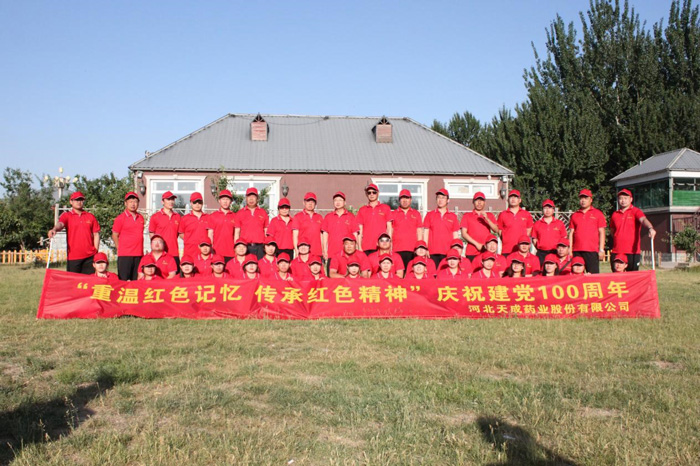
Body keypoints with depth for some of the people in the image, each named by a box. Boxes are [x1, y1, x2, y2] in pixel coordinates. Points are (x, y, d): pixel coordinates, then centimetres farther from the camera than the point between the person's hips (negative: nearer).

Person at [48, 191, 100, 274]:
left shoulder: (90, 217, 12)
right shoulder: (67, 216, 5)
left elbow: (96, 234, 12)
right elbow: (60, 224, -16)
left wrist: (96, 251, 5)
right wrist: (54, 229, -40)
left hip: (90, 256, 2)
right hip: (73, 256, -2)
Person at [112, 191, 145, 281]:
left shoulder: (141, 217, 13)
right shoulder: (120, 218, -2)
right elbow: (115, 236, 3)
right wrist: (120, 249, 3)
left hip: (139, 255, 5)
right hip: (125, 255, -5)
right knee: (123, 281, -4)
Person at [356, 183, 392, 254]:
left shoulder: (386, 208, 10)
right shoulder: (362, 210, 12)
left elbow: (389, 227, 8)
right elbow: (360, 230, 11)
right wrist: (359, 247, 3)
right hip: (366, 249, 1)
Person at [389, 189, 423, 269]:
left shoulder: (416, 214, 15)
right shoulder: (393, 214, 11)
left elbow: (419, 232, 14)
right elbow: (389, 233, 10)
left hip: (412, 250, 1)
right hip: (397, 250, -1)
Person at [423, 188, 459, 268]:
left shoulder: (453, 217, 11)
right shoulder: (429, 215, 10)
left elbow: (455, 236, 12)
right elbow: (425, 233, 8)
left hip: (448, 253, 0)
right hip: (432, 253, 0)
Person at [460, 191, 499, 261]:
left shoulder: (490, 215, 17)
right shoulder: (467, 216, 12)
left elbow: (496, 230, 3)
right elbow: (464, 233, 2)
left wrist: (487, 219, -10)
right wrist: (476, 244, -8)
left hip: (487, 251, 1)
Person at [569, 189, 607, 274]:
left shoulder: (598, 214, 6)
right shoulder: (575, 215, 14)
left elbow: (601, 233, 3)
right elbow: (571, 233, 14)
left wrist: (601, 250, -5)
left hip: (592, 251, -3)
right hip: (577, 251, 3)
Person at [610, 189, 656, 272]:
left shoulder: (635, 211, 0)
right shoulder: (614, 214, 12)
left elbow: (643, 219, -20)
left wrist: (650, 228, -40)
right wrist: (618, 241, 13)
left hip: (632, 252, -4)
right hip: (616, 252, 4)